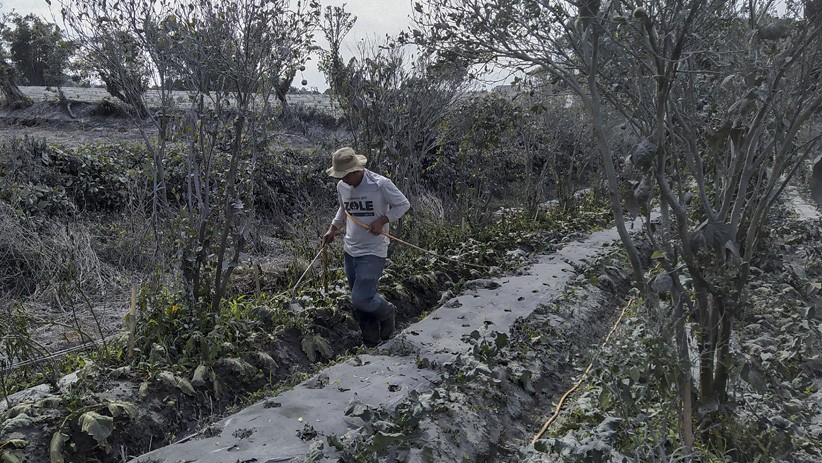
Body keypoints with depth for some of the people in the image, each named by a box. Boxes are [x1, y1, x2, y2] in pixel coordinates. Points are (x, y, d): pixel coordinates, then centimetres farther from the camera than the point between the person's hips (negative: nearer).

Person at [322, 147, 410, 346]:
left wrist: (382, 221, -16)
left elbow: (403, 204, -5)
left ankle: (387, 313, 20)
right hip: (350, 251, 6)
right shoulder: (342, 186, 4)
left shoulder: (380, 184, -15)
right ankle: (371, 343, 27)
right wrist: (333, 229, 10)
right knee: (359, 302, 11)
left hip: (373, 253, -6)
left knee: (361, 299, -12)